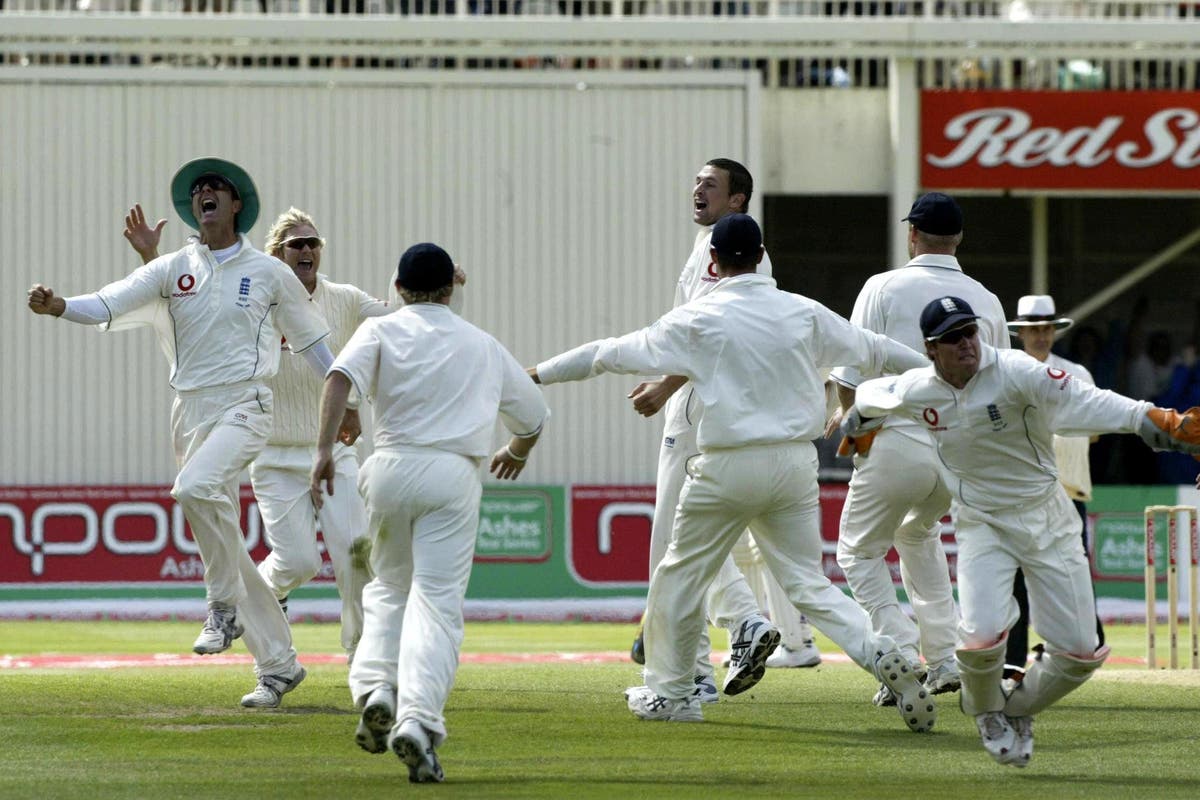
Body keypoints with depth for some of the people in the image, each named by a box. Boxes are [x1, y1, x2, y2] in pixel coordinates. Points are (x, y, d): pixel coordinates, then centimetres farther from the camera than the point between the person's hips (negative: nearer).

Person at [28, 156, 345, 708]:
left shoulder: (270, 273, 4)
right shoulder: (172, 269, 8)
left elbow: (312, 340, 14)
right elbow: (110, 305, -6)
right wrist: (58, 306, -24)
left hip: (245, 404, -4)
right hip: (190, 410, 4)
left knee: (196, 487, -33)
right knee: (225, 545, 5)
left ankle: (224, 604, -16)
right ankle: (278, 664, 14)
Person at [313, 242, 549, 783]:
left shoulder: (382, 330, 9)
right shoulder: (482, 345, 16)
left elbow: (341, 375, -12)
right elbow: (533, 414, 27)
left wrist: (325, 449, -16)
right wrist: (517, 452, 48)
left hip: (391, 469, 1)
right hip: (453, 475, -1)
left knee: (388, 587, 21)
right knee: (437, 600, -7)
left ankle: (376, 687, -1)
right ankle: (418, 719, -24)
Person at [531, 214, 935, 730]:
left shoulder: (699, 319, -4)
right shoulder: (803, 314, 5)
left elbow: (612, 353, 2)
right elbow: (871, 349, 16)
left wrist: (538, 374, 13)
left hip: (729, 468, -4)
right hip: (796, 464, 4)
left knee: (682, 572, 14)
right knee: (808, 582, 8)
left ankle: (670, 691, 19)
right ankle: (879, 654, -14)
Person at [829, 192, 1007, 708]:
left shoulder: (884, 288, -3)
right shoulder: (986, 301, 8)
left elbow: (852, 373, -6)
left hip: (898, 446, -5)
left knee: (859, 551, 10)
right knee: (917, 533, 30)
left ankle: (904, 659, -8)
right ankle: (945, 659, 23)